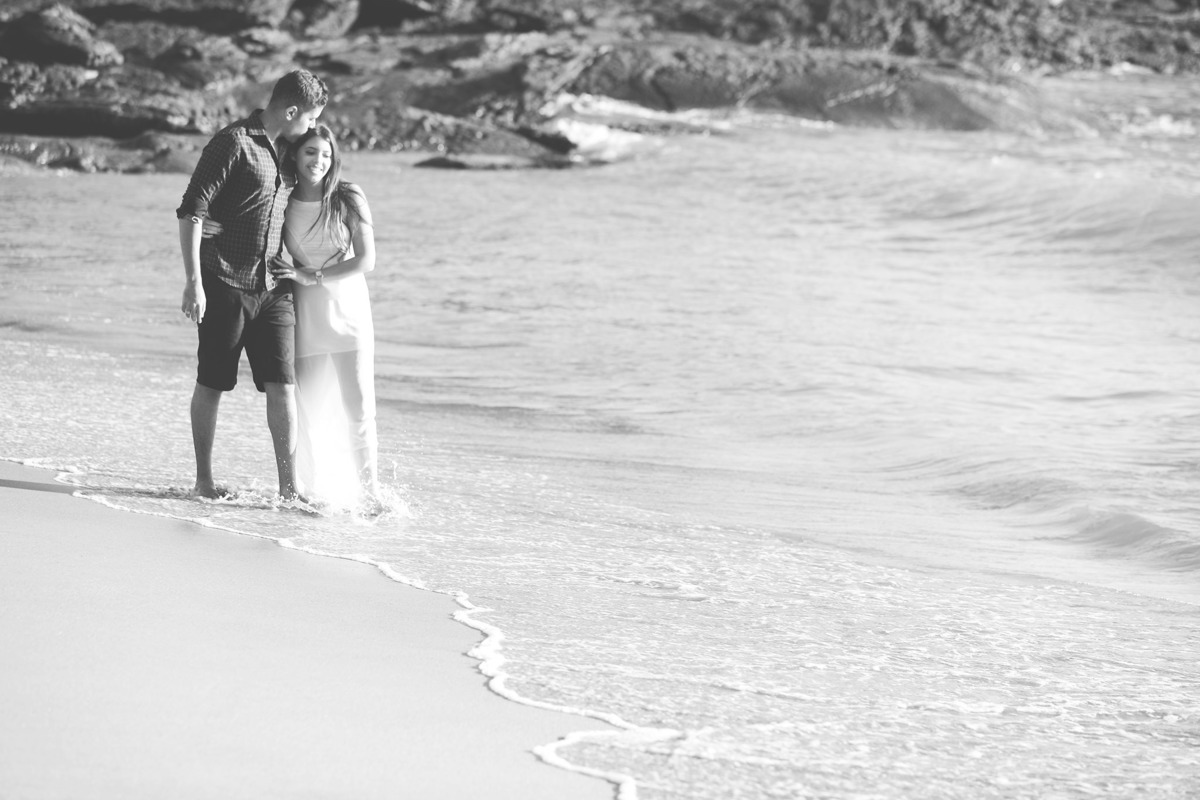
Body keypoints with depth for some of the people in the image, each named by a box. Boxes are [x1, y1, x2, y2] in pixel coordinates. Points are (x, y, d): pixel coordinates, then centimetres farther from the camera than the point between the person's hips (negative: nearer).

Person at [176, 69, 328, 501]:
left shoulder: (286, 149, 13)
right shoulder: (233, 144, -10)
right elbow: (191, 211, -14)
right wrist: (193, 281, -18)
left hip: (273, 288, 6)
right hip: (226, 285, -6)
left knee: (282, 385, -3)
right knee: (212, 383, 4)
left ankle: (288, 488, -3)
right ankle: (204, 481, 14)